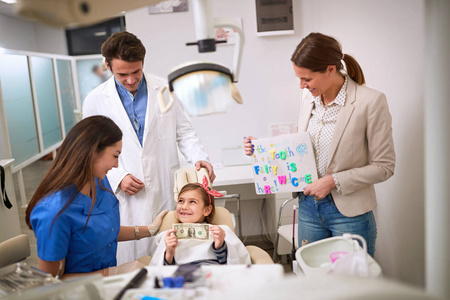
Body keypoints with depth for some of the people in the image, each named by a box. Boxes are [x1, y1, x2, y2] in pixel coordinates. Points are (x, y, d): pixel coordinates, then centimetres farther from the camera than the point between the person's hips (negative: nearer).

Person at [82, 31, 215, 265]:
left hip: (167, 192, 1)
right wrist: (117, 177, -8)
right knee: (132, 264, 3)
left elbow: (184, 132, 9)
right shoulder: (95, 101, 2)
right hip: (126, 198, -1)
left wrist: (198, 157, -9)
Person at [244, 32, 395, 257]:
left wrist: (334, 181, -18)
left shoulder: (370, 101, -16)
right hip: (308, 207, 5)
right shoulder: (307, 97, 2)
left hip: (349, 213, -5)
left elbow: (384, 166, -11)